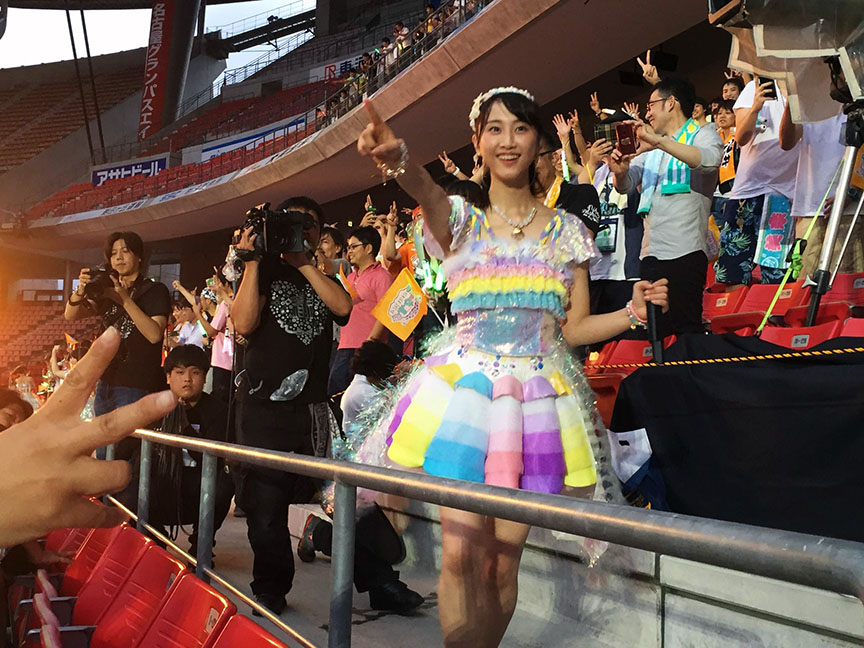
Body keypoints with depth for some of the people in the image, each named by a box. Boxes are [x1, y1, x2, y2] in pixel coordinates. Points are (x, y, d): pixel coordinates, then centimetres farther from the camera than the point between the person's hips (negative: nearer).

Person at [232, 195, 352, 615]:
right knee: (265, 501, -5)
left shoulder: (322, 279, 19)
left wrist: (303, 262, -8)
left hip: (311, 407, 3)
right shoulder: (264, 272, 11)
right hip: (263, 403, -2)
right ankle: (272, 590, 9)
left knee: (298, 494, 3)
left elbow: (344, 308, -5)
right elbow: (243, 323, -6)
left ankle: (271, 589, 19)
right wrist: (252, 260, -9)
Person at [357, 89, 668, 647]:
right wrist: (398, 159, -43)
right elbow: (428, 193, -21)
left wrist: (632, 312, -6)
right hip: (465, 384, -1)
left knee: (504, 560, 4)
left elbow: (574, 327, 11)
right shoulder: (461, 220, 5)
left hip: (538, 391, 2)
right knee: (461, 553, -11)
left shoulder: (567, 230, 11)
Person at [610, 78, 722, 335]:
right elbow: (625, 186, 17)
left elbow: (709, 160, -19)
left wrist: (660, 142, -30)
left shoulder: (703, 135, 4)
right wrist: (620, 172, -7)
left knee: (685, 330, -9)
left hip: (686, 251, -6)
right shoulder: (650, 147, 25)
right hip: (650, 252, 7)